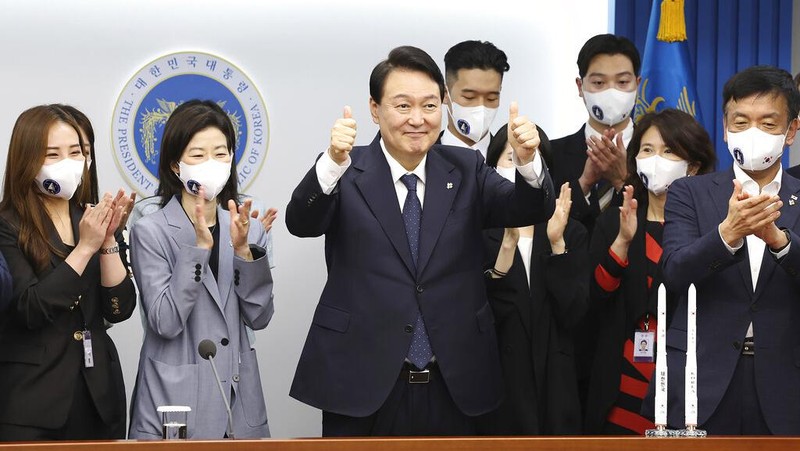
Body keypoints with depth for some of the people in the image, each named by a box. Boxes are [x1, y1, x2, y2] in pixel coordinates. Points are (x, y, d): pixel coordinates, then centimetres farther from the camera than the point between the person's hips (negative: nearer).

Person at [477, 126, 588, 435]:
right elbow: (482, 315, -15)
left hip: (553, 386, 3)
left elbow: (573, 313, -6)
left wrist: (557, 243, -14)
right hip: (495, 386, -2)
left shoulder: (571, 233, 6)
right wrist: (508, 243, -23)